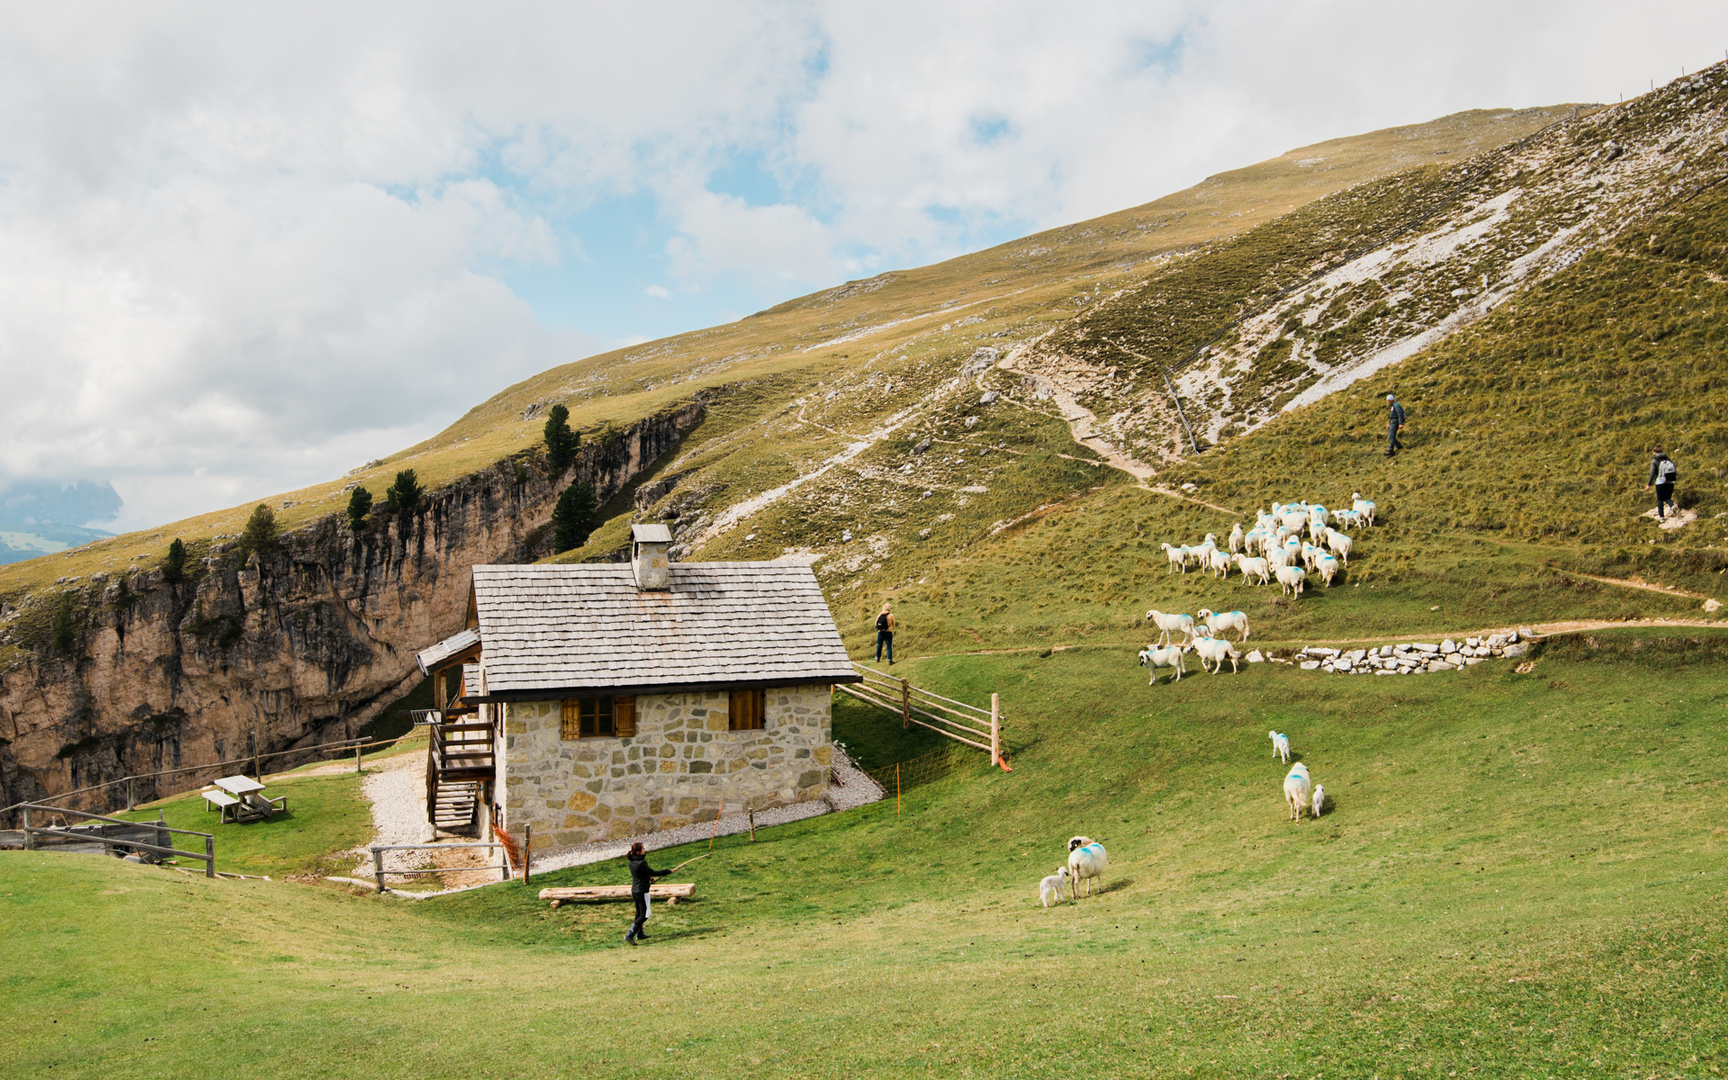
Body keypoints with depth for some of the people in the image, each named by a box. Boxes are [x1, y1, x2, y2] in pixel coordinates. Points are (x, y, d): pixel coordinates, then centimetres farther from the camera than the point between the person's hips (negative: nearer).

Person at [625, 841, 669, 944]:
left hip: (634, 891, 9)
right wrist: (668, 871, -7)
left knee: (639, 913, 24)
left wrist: (649, 877, 10)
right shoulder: (641, 864, -26)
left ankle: (640, 934, 39)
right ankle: (629, 936, -8)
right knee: (644, 915, 0)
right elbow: (653, 873, -17)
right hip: (642, 892, -9)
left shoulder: (631, 862, -1)